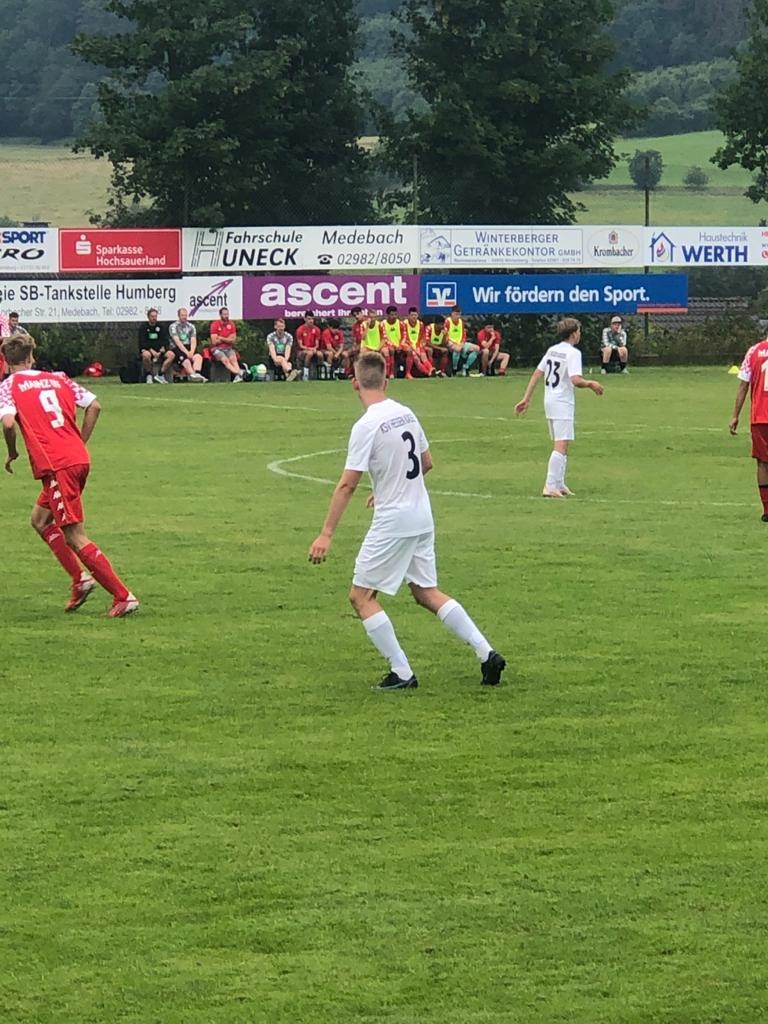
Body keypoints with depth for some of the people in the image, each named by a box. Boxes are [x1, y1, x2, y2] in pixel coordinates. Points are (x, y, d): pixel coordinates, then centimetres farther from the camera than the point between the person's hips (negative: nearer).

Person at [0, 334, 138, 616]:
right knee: (40, 519, 25)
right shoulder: (57, 379, 17)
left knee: (75, 537, -4)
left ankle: (123, 596, -10)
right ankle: (80, 579, 15)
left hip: (56, 465, -7)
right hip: (79, 458, 7)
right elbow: (94, 405, 12)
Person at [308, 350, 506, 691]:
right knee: (427, 593, 17)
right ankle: (486, 654, 10)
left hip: (393, 522, -8)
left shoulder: (366, 426, -17)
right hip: (422, 517, 8)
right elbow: (426, 463, 17)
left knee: (361, 596, 3)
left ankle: (401, 673, 0)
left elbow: (347, 485, -18)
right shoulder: (406, 414, 5)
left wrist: (326, 534, -16)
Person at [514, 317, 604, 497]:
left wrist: (526, 399, 11)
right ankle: (550, 486, -17)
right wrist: (591, 384, -5)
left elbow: (536, 374, 10)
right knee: (561, 447, -10)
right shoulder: (573, 353, -13)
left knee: (561, 446, 18)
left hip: (549, 401, 9)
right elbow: (575, 380, -25)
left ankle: (559, 484, 22)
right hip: (563, 403, -9)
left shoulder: (552, 350, 10)